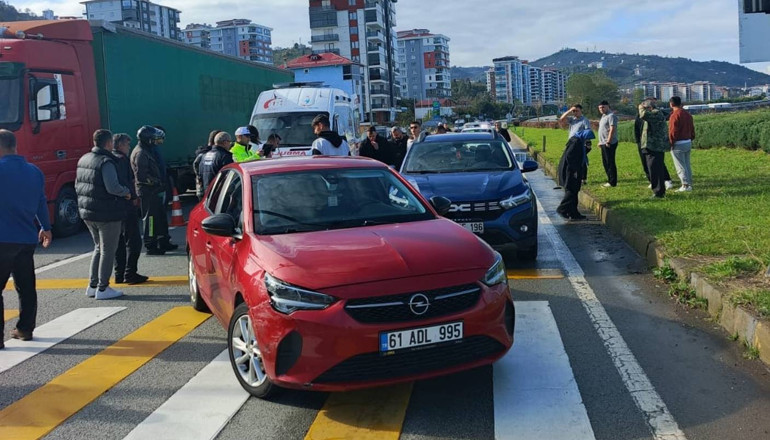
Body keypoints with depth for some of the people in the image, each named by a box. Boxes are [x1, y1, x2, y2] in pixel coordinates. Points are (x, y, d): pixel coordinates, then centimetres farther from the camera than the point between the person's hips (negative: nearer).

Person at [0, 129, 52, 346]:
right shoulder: (34, 171, 9)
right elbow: (41, 203, 17)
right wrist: (45, 228, 28)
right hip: (28, 239, 7)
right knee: (26, 286, 14)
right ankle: (25, 329, 21)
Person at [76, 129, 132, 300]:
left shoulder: (83, 159, 11)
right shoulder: (106, 161, -18)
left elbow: (77, 185, 17)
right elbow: (113, 187, -27)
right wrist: (126, 192, -10)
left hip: (88, 213, 9)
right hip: (107, 214, -9)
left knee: (99, 247, 21)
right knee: (108, 250, 1)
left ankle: (92, 285, 23)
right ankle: (102, 288, 4)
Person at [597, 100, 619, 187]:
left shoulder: (611, 116, -13)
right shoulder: (604, 116, 19)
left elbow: (612, 129, -21)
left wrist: (608, 141, -24)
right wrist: (600, 141, 21)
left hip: (609, 144, -10)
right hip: (604, 143, 10)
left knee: (610, 163, -7)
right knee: (605, 163, 14)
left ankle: (612, 182, -3)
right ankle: (610, 180, 22)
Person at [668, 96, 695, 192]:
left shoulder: (675, 115, -16)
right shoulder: (688, 114, 11)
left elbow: (673, 131, -18)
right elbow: (692, 129, 14)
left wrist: (671, 142, -9)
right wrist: (691, 139, 20)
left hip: (678, 144, -8)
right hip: (688, 142, 8)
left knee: (680, 166, -4)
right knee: (687, 165, 13)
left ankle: (685, 185, -7)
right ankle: (689, 184, 16)